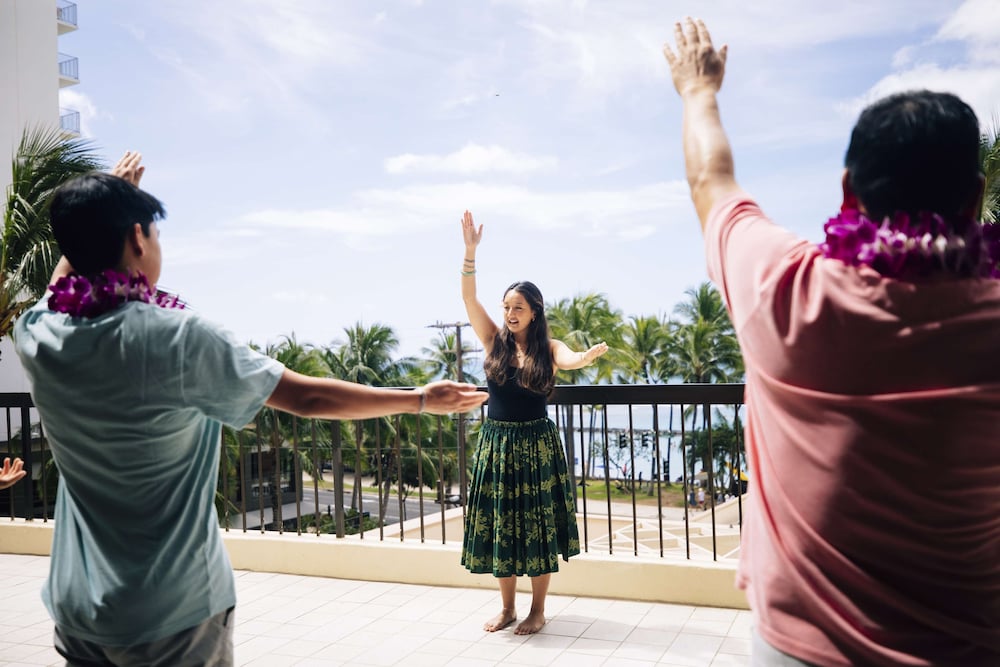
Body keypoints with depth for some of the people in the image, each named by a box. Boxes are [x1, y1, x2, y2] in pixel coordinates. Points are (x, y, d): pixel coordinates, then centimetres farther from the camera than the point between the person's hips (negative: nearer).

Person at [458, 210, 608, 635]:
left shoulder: (548, 348, -3)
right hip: (496, 442, 2)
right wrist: (470, 251, -20)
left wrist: (590, 355, -49)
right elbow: (469, 297, -9)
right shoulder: (494, 341, 2)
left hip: (536, 443, -2)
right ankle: (507, 608, 24)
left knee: (538, 525, 3)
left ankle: (538, 610, 18)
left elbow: (569, 360, -26)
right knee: (499, 524, 8)